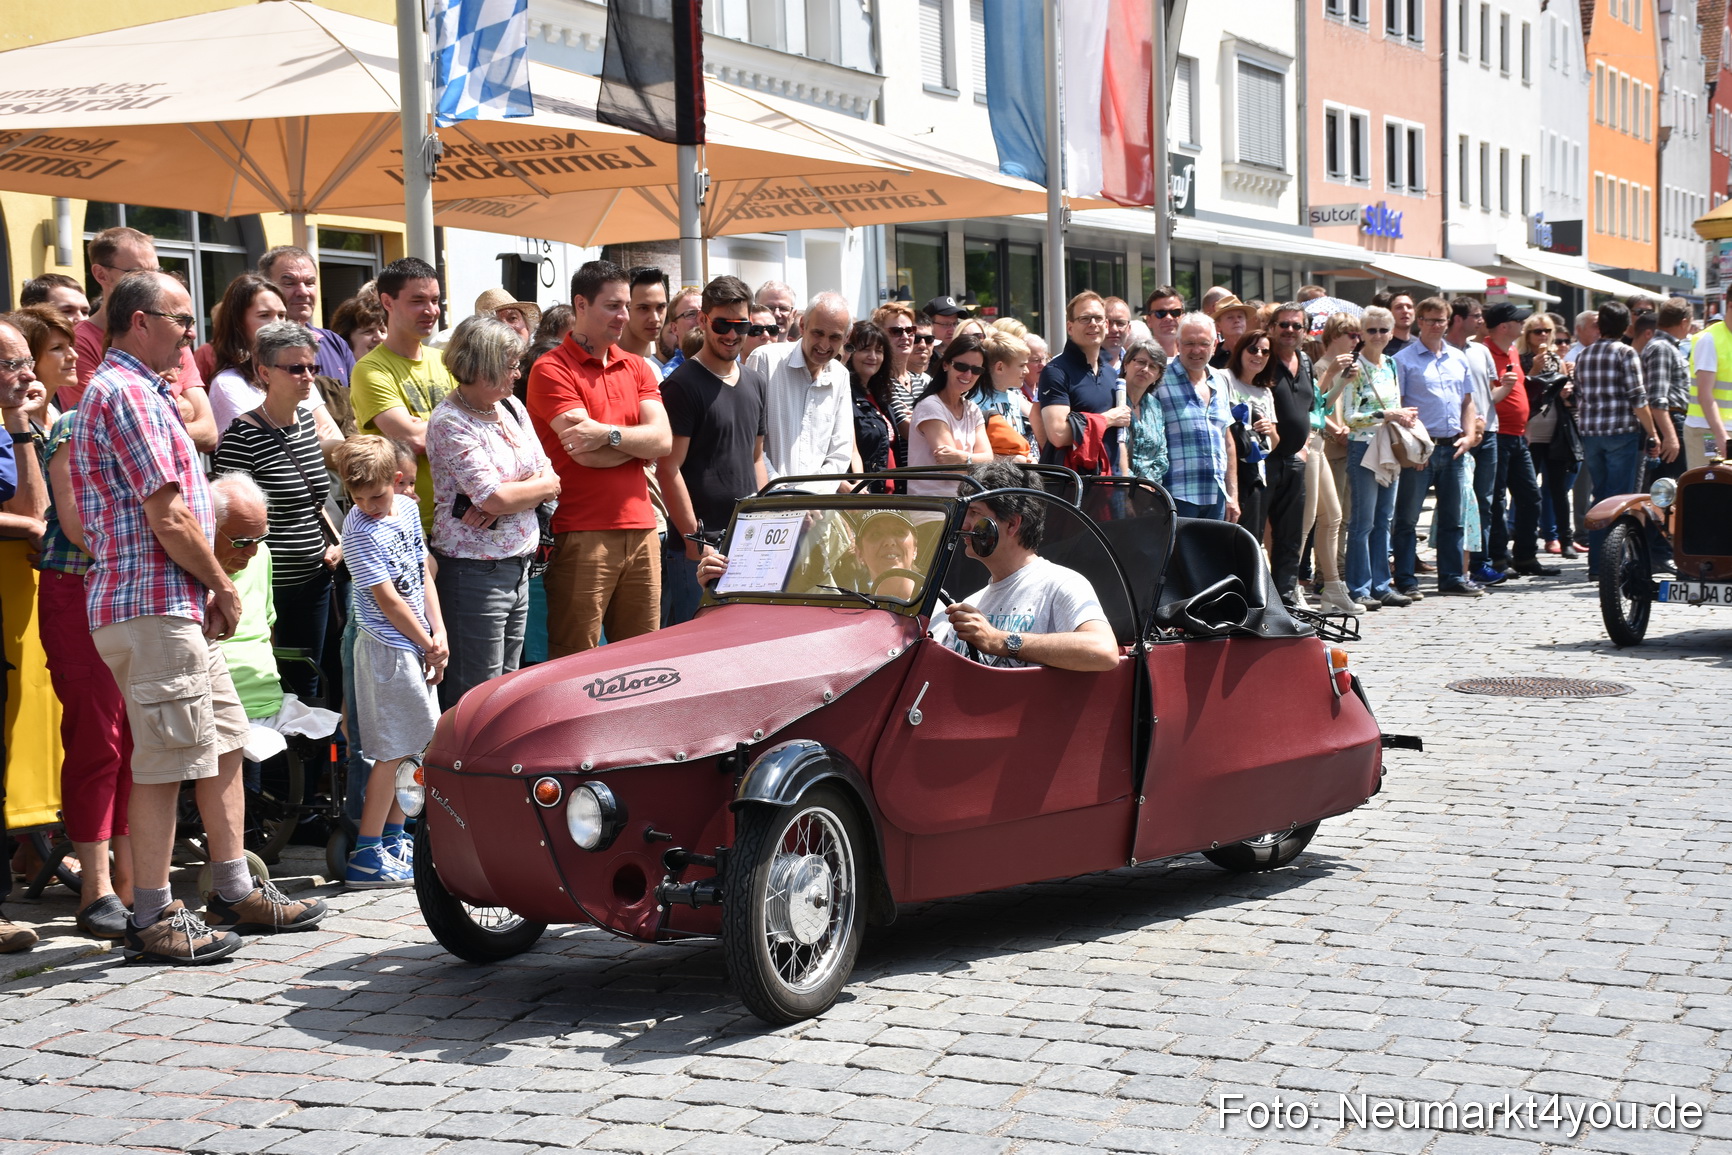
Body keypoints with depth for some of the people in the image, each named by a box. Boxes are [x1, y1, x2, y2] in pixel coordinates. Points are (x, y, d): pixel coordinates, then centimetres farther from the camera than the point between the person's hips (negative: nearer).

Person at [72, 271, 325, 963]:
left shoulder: (138, 389, 20)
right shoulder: (126, 393, -13)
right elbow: (168, 520, -19)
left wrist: (211, 592, 12)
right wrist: (223, 586, -6)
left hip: (180, 607, 11)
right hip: (152, 606, -11)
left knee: (225, 744, 15)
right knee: (165, 764, -5)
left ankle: (234, 893, 23)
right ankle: (151, 920, 2)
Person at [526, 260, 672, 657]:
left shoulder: (637, 368, 16)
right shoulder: (552, 370, -4)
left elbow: (663, 441, 1)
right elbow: (586, 454, -14)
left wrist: (608, 434, -13)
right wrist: (637, 443, 0)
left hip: (640, 531, 6)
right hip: (582, 536, -6)